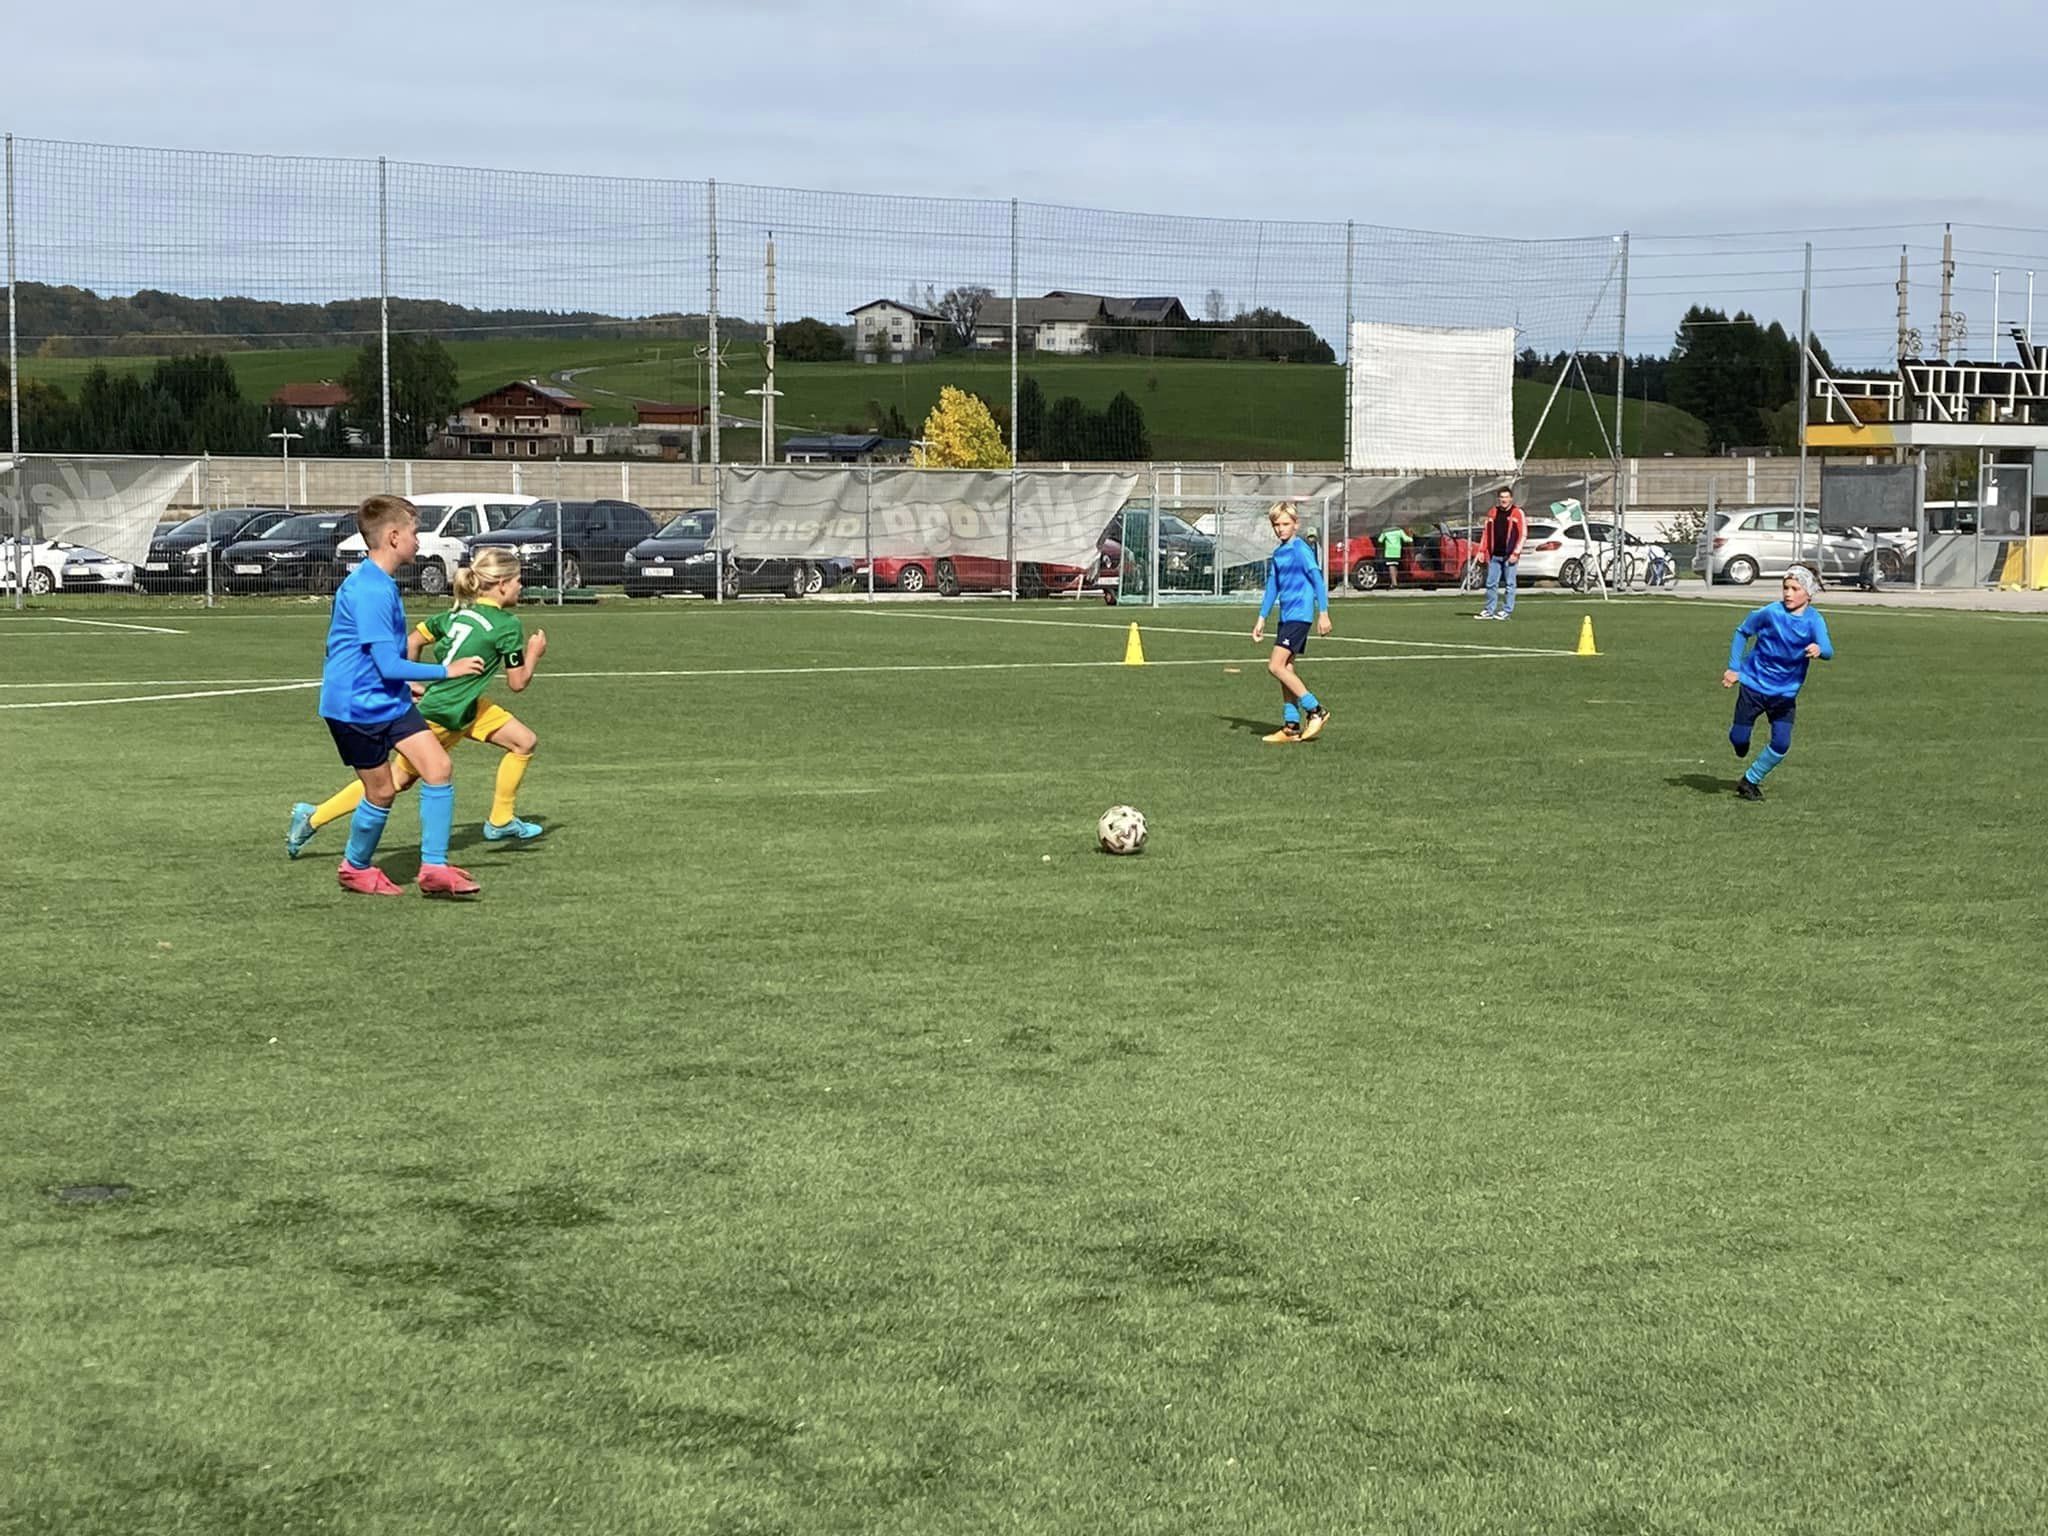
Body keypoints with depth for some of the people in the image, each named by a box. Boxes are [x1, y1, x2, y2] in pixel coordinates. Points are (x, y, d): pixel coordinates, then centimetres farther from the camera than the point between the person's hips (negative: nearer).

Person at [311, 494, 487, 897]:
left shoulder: (381, 584, 8)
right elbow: (390, 666, -25)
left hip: (390, 700, 9)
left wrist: (407, 683, 29)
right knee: (381, 792, 3)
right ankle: (355, 868, 28)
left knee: (439, 768, -3)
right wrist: (447, 671, -16)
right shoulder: (369, 591, -24)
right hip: (356, 706, -9)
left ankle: (434, 868, 1)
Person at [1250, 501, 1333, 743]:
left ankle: (1315, 710, -10)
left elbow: (1318, 580, -12)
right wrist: (1261, 619, 19)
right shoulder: (1278, 554, 15)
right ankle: (1292, 725, 11)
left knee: (1275, 666, -15)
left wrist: (1323, 614, -14)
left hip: (1299, 615, -9)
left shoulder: (1301, 550, -10)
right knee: (1286, 669, 7)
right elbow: (1272, 587, 21)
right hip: (1285, 616, 9)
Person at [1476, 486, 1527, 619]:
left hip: (1509, 556, -5)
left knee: (1509, 583, 0)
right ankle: (1489, 610, 12)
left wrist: (1516, 553, -12)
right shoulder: (1493, 513, 12)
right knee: (1491, 583, 5)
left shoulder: (1518, 513, -2)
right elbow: (1486, 532, 16)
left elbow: (1523, 534, -5)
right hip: (1494, 555, 5)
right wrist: (1482, 550, 8)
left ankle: (1507, 611, 4)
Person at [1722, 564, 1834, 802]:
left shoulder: (1814, 620, -11)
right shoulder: (1772, 613, -10)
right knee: (1739, 740, -2)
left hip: (1785, 692, 1)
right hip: (1754, 684, -1)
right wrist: (1734, 668, 0)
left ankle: (1750, 781, 12)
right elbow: (1742, 632, 5)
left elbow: (1828, 651, -26)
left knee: (1781, 744, -10)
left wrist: (1819, 650, -50)